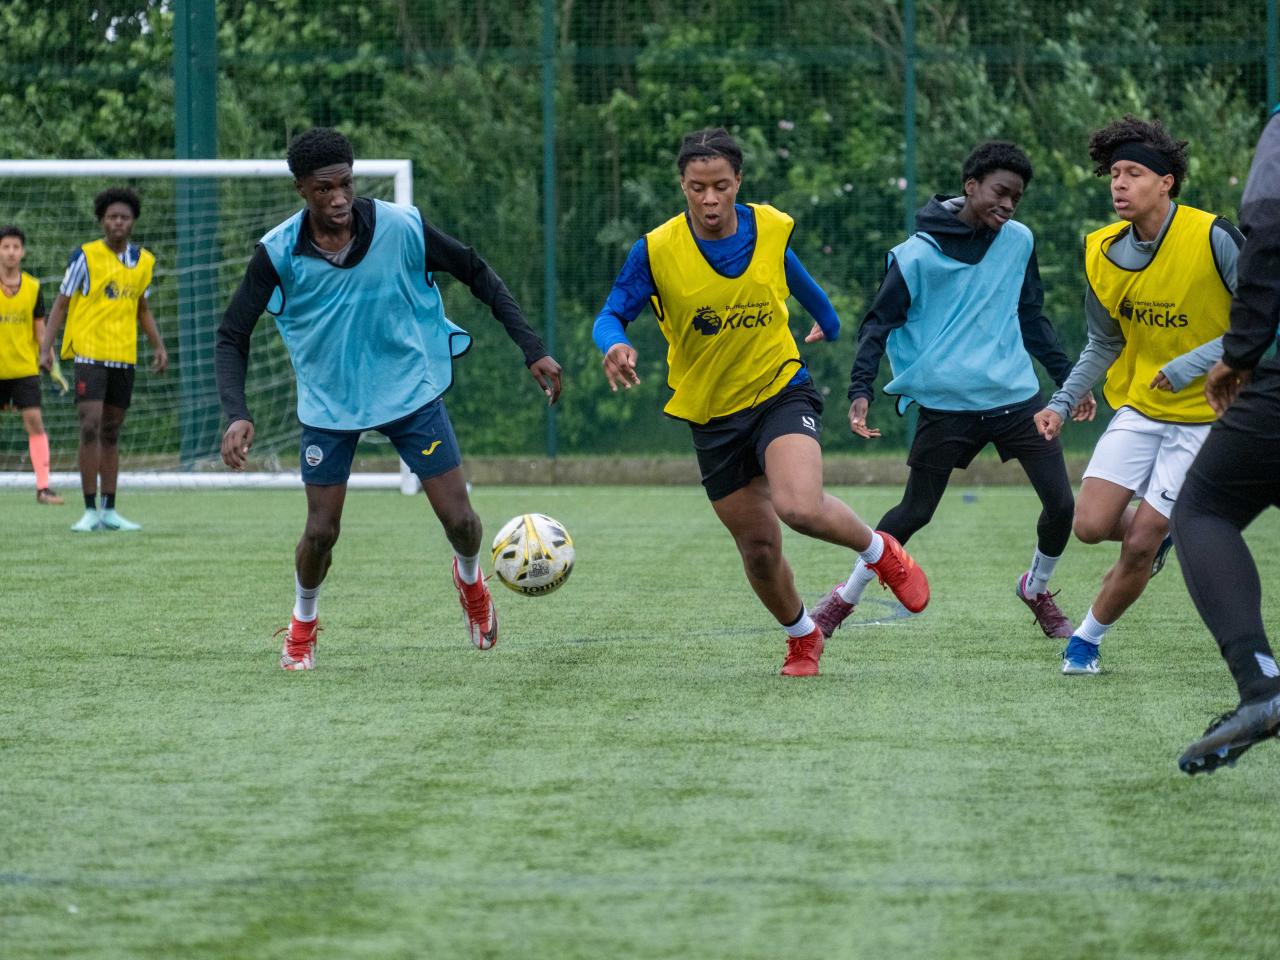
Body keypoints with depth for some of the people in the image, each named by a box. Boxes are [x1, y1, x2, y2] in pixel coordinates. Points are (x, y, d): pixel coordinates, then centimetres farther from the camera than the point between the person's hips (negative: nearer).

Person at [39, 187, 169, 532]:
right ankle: (90, 511, -9)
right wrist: (46, 346, -11)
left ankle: (109, 511, 13)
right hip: (89, 353, -5)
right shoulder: (86, 256, -5)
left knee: (111, 434, 10)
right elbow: (61, 304, -2)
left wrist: (158, 345, 8)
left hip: (124, 357, 5)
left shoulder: (144, 261, 9)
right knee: (90, 427, -13)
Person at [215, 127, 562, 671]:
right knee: (321, 531, -4)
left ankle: (469, 579, 33)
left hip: (411, 392, 0)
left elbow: (476, 274, -3)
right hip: (329, 405, 0)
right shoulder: (278, 253, -18)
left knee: (459, 519, -4)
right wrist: (237, 415, -26)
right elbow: (232, 337, -10)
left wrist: (532, 350, -7)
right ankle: (302, 623, 28)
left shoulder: (401, 229, -18)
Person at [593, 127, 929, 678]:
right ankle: (802, 636, 36)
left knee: (800, 507, -28)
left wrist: (827, 320, 30)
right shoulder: (656, 250, -14)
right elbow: (611, 316, -9)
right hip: (712, 415, 1)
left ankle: (878, 551, 3)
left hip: (781, 390, -1)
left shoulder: (772, 229, -7)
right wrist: (615, 346, -32)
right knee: (758, 547, 7)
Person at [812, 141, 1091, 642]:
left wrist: (1068, 378, 20)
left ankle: (1037, 589, 24)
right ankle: (845, 598, 21)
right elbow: (879, 321, -3)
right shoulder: (917, 254, -8)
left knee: (1061, 503, -3)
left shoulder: (1019, 242, 6)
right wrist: (860, 389, -15)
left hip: (1016, 395, 4)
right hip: (946, 406, -4)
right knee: (914, 512, 1)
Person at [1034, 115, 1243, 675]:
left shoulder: (1212, 239, -18)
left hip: (1204, 414, -4)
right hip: (1139, 408, 4)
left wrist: (1195, 363, -23)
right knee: (1091, 524, -10)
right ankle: (1157, 534, 24)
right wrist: (1062, 403, 4)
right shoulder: (1103, 254, -2)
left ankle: (1087, 638, 15)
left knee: (1139, 545, -9)